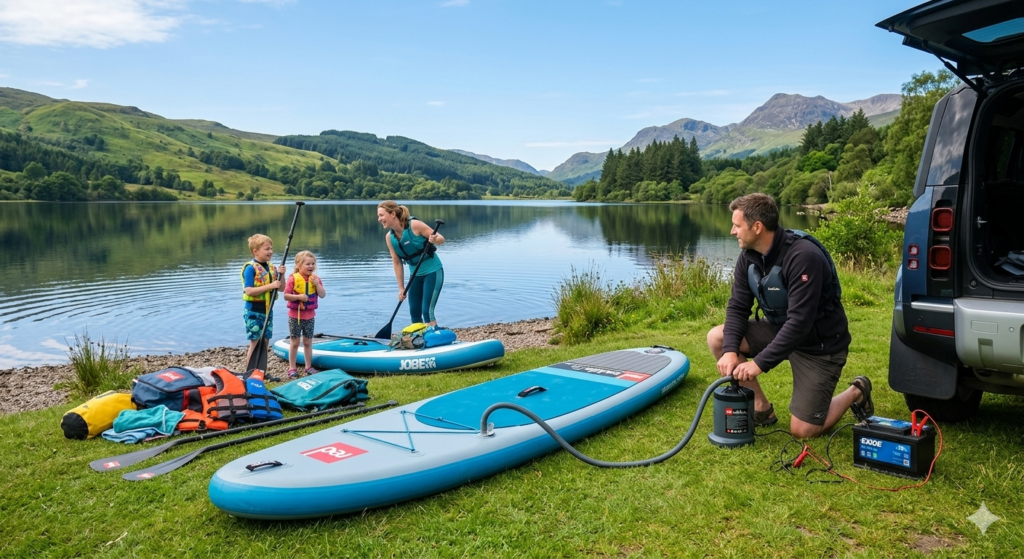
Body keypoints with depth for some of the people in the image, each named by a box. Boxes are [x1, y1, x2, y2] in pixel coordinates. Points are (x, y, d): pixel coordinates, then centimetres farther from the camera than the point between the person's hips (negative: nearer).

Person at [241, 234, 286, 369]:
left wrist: (281, 275, -9)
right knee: (255, 343, -2)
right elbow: (249, 291, -23)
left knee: (265, 342, 11)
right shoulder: (250, 268, -15)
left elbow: (281, 288, 9)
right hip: (254, 312, -7)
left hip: (268, 310, 7)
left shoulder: (271, 267, 6)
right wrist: (270, 286, -26)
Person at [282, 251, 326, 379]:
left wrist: (317, 284, -19)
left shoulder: (315, 279, 1)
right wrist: (298, 297, -26)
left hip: (309, 316, 3)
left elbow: (322, 295, -6)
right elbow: (286, 296, -12)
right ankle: (292, 368, 15)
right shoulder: (293, 278, -11)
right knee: (295, 342, 5)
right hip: (295, 315, -3)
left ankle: (308, 367, 23)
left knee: (308, 342, 12)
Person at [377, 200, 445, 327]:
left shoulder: (415, 225, -22)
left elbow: (441, 239, -16)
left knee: (427, 311, -11)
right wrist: (401, 288, -1)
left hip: (432, 271, -6)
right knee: (414, 312, 9)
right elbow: (397, 262, -1)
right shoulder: (389, 237, -6)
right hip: (416, 275, 6)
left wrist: (434, 240, -39)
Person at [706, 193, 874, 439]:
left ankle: (855, 393, 22)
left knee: (802, 431, -6)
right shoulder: (748, 255, -7)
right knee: (717, 338, -13)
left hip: (819, 344, -7)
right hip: (780, 330, 7)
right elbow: (737, 307, -7)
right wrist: (730, 350, -24)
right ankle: (761, 407, 3)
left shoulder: (803, 256, -30)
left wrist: (760, 363, -34)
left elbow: (799, 322, -33)